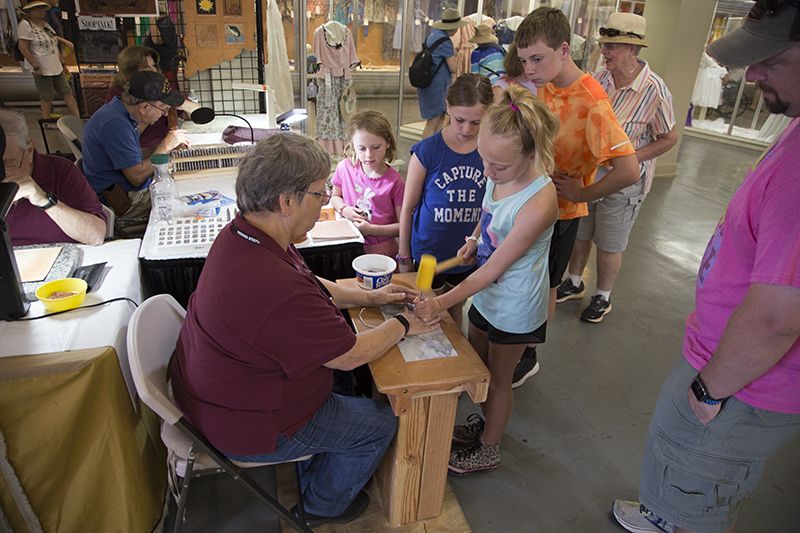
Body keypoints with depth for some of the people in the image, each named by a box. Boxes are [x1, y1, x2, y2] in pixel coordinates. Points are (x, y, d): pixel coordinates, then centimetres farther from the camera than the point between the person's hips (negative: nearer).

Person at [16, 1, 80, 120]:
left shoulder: (44, 24, 14)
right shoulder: (25, 24, -10)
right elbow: (23, 47, -15)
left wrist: (63, 64, 17)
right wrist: (36, 67, -18)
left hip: (56, 67, 8)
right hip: (42, 69, -7)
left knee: (66, 92, 6)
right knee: (46, 96, -1)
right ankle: (46, 120, 12)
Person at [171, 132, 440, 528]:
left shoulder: (239, 235, -8)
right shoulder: (276, 288, -40)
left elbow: (313, 289, 9)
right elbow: (351, 355, -25)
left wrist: (369, 297, 7)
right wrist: (403, 326, -8)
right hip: (248, 427, -9)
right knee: (380, 422, 6)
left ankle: (313, 477, 45)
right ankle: (324, 505, 35)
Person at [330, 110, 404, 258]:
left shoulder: (395, 183, -11)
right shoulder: (345, 167, 0)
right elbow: (336, 196, 19)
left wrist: (371, 229, -17)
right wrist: (344, 209, -3)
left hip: (381, 250, -3)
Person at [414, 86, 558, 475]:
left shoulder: (538, 204, -33)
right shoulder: (501, 173, -11)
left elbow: (492, 270, -27)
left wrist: (441, 303, -23)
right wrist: (475, 238, -3)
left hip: (514, 307, -7)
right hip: (486, 294, 7)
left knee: (498, 379, 14)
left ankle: (488, 450, 40)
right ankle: (485, 424, 52)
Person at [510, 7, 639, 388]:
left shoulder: (591, 103, -26)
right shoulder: (545, 87, -1)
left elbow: (629, 170, -32)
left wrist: (582, 193, -19)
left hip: (560, 212, -7)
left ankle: (527, 359, 29)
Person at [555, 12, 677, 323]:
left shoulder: (655, 91, -18)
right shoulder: (598, 79, -3)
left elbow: (669, 138, -8)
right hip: (585, 173, 5)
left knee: (609, 246, 8)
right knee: (579, 234, 18)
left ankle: (603, 297, 31)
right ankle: (574, 283, 40)